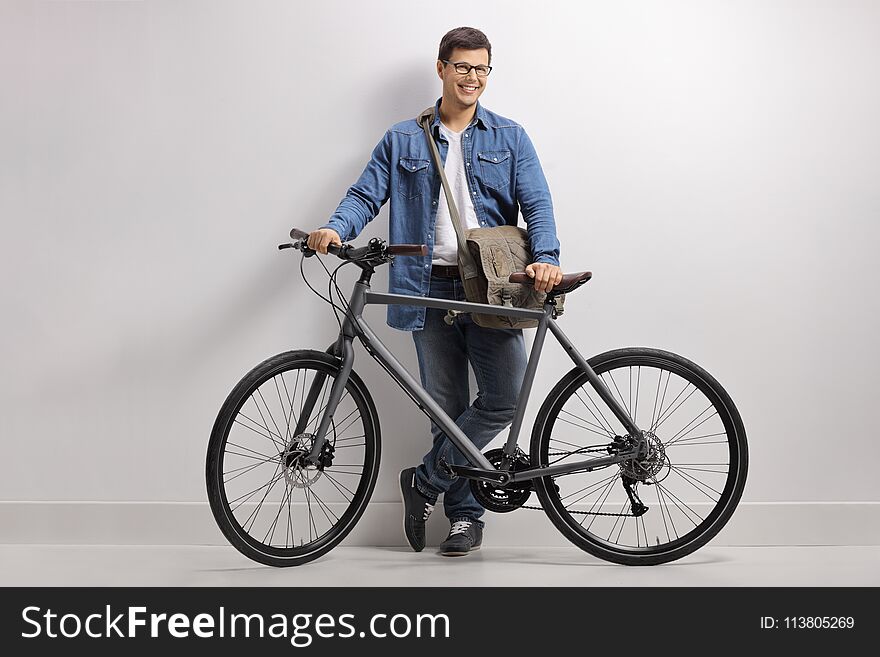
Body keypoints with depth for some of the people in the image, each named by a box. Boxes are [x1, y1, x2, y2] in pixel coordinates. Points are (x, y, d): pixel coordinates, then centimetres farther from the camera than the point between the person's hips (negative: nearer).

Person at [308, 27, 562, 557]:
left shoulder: (509, 137, 10)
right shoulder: (404, 141, 11)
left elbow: (536, 202, 1)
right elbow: (366, 194, 3)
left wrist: (546, 256, -17)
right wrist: (335, 228, -18)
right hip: (431, 289, 1)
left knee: (506, 398, -11)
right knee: (447, 408, 5)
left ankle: (426, 482, 5)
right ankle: (466, 516, 16)